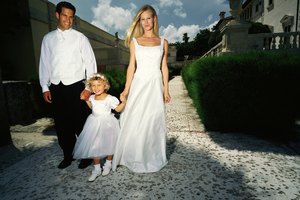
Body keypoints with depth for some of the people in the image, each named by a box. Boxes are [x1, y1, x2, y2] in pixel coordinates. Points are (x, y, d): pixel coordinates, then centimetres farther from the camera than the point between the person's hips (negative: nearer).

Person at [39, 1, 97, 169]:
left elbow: (90, 63, -3)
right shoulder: (48, 38, 11)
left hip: (76, 87, -3)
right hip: (56, 88, 4)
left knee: (81, 124, 2)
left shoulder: (80, 38, 1)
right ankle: (68, 156, 29)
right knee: (62, 125, 11)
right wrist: (45, 88, 7)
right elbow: (44, 64, 12)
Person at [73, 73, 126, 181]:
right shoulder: (92, 97, 2)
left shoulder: (110, 98, -15)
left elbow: (118, 109, -14)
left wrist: (123, 102, -29)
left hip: (107, 124, -4)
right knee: (94, 146, 7)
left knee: (108, 145, 11)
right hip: (94, 124, 5)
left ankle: (108, 164, 36)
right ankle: (96, 169, 23)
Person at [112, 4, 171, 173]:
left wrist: (166, 90, 3)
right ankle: (135, 158, 22)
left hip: (155, 85, 1)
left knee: (154, 121, 6)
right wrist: (126, 89, -2)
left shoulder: (163, 42, 9)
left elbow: (164, 67, 8)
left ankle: (153, 158, 26)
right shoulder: (134, 41, 8)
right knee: (135, 122, 2)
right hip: (139, 85, 0)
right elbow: (131, 66, 4)